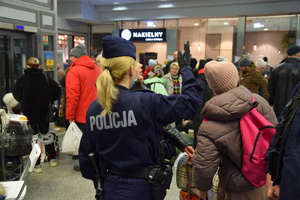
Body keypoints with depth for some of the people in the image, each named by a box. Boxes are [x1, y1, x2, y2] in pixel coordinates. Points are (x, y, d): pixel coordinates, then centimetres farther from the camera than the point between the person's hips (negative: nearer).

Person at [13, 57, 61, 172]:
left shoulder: (22, 79, -8)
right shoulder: (46, 78, -3)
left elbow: (17, 96, -1)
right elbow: (57, 90, -4)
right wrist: (49, 100, 9)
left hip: (28, 112, -3)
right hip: (43, 111, 3)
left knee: (32, 137, 4)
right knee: (45, 133, 18)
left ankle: (36, 165, 7)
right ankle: (53, 159, 27)